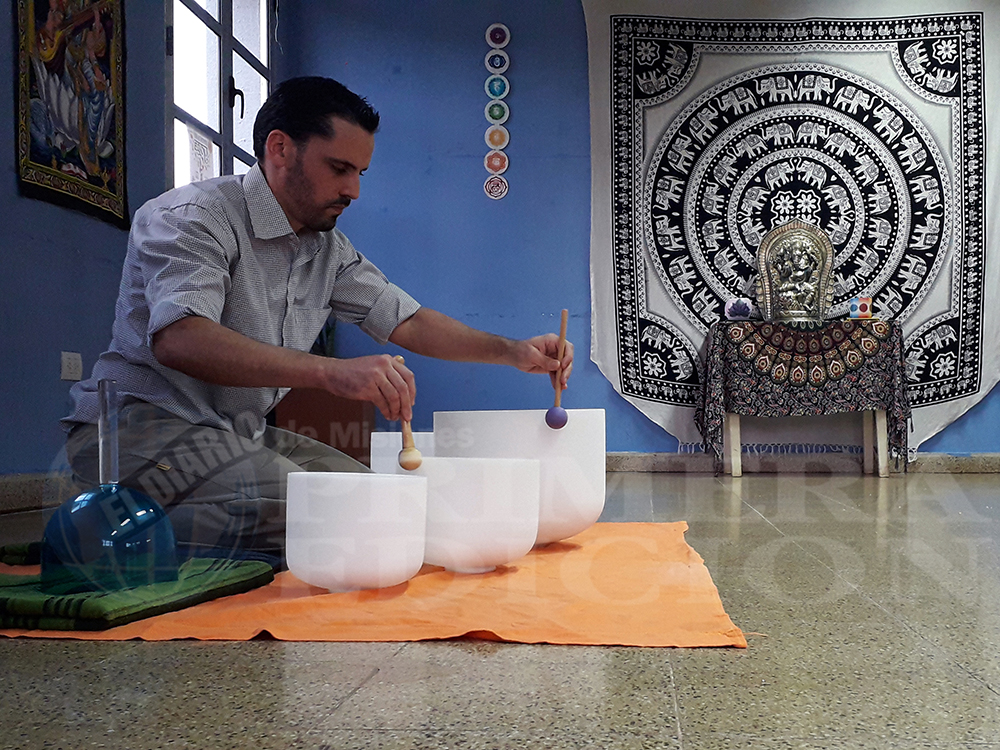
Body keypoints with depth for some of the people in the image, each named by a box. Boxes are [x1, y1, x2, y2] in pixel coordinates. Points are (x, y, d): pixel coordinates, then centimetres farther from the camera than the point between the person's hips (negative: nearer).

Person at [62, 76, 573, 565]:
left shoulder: (329, 249, 9)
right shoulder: (192, 217, -16)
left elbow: (406, 321, 12)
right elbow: (177, 339, -33)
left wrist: (513, 352, -3)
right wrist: (331, 371, -44)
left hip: (239, 433, 9)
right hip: (146, 422, -9)